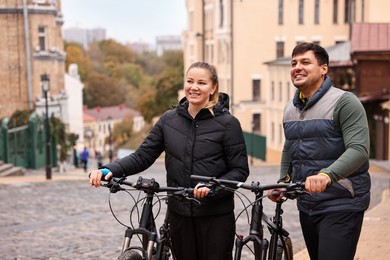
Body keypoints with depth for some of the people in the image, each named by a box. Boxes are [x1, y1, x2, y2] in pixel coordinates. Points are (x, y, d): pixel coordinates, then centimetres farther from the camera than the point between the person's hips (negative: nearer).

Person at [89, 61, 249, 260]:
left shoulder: (227, 123, -6)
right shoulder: (169, 120, 4)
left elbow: (240, 170, -6)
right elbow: (142, 156, 3)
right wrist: (110, 170, -13)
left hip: (215, 215, -3)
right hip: (179, 214, 3)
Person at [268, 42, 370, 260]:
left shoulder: (344, 102, -10)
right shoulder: (290, 109, 12)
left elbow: (359, 149, -22)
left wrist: (327, 175, -37)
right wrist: (283, 182, 10)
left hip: (341, 207, -7)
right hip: (307, 206, 7)